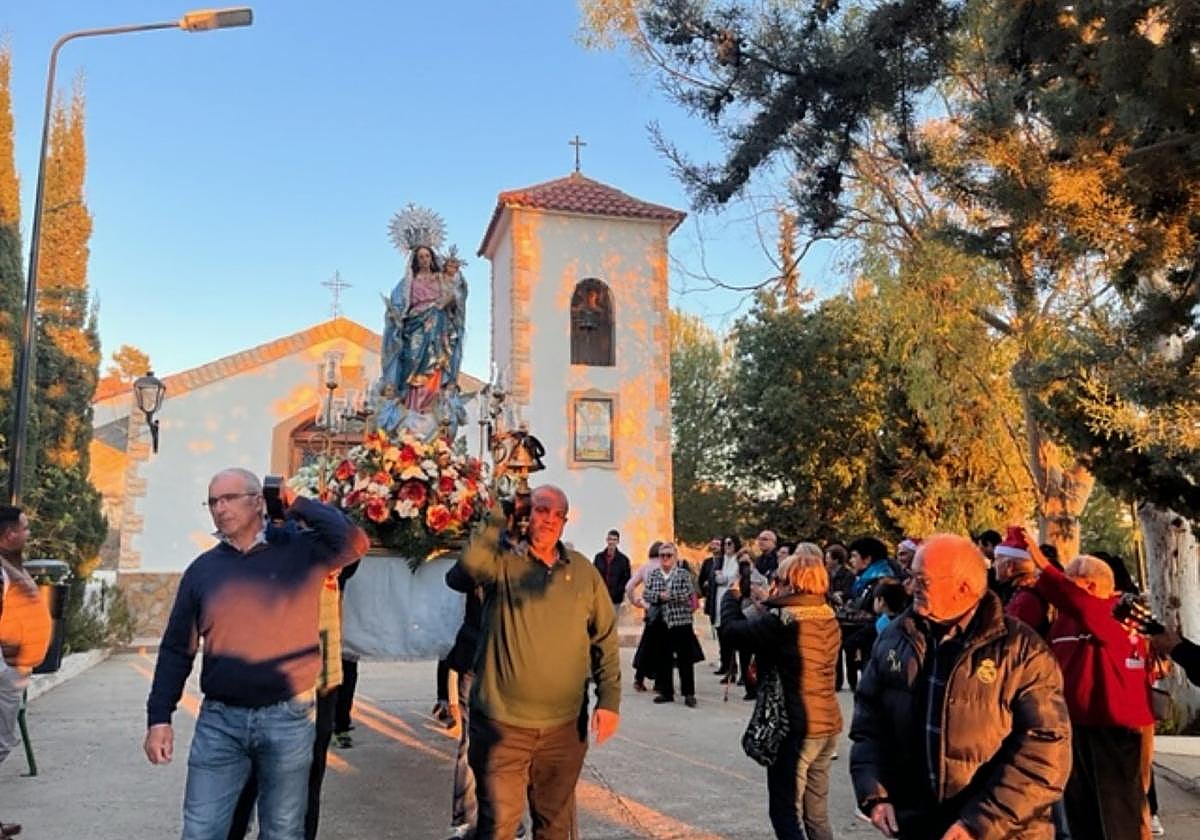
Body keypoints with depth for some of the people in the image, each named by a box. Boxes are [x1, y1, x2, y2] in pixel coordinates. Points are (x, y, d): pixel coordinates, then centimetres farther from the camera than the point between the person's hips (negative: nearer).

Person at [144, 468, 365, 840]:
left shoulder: (300, 550, -3)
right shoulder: (203, 568, 4)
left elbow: (354, 542, -23)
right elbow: (176, 649, 7)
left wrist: (297, 503, -14)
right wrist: (159, 718, 2)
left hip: (288, 716, -2)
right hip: (219, 718, 2)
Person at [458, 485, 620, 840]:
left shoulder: (584, 571, 4)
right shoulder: (503, 561, -6)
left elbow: (605, 640, 7)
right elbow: (471, 561, -30)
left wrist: (609, 699, 2)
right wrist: (500, 516, -24)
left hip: (564, 726, 3)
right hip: (502, 723, -3)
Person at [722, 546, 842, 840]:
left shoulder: (783, 620, -20)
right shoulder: (828, 619, 4)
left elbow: (733, 629, -9)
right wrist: (768, 605, 11)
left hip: (797, 727, -8)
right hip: (827, 724, 8)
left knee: (786, 812, 3)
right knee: (817, 814, 18)